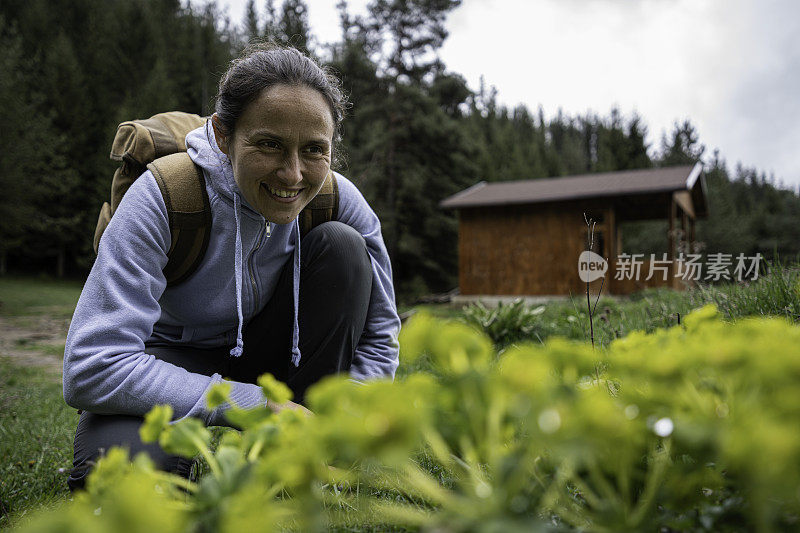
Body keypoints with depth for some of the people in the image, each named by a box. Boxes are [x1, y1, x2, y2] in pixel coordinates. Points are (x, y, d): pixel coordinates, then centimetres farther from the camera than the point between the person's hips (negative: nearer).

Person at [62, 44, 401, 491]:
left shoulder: (337, 199, -19)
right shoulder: (163, 198, -28)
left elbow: (380, 334, -9)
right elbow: (91, 369, -32)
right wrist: (258, 405, -34)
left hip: (274, 352, 4)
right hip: (178, 359, -3)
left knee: (342, 246, -22)